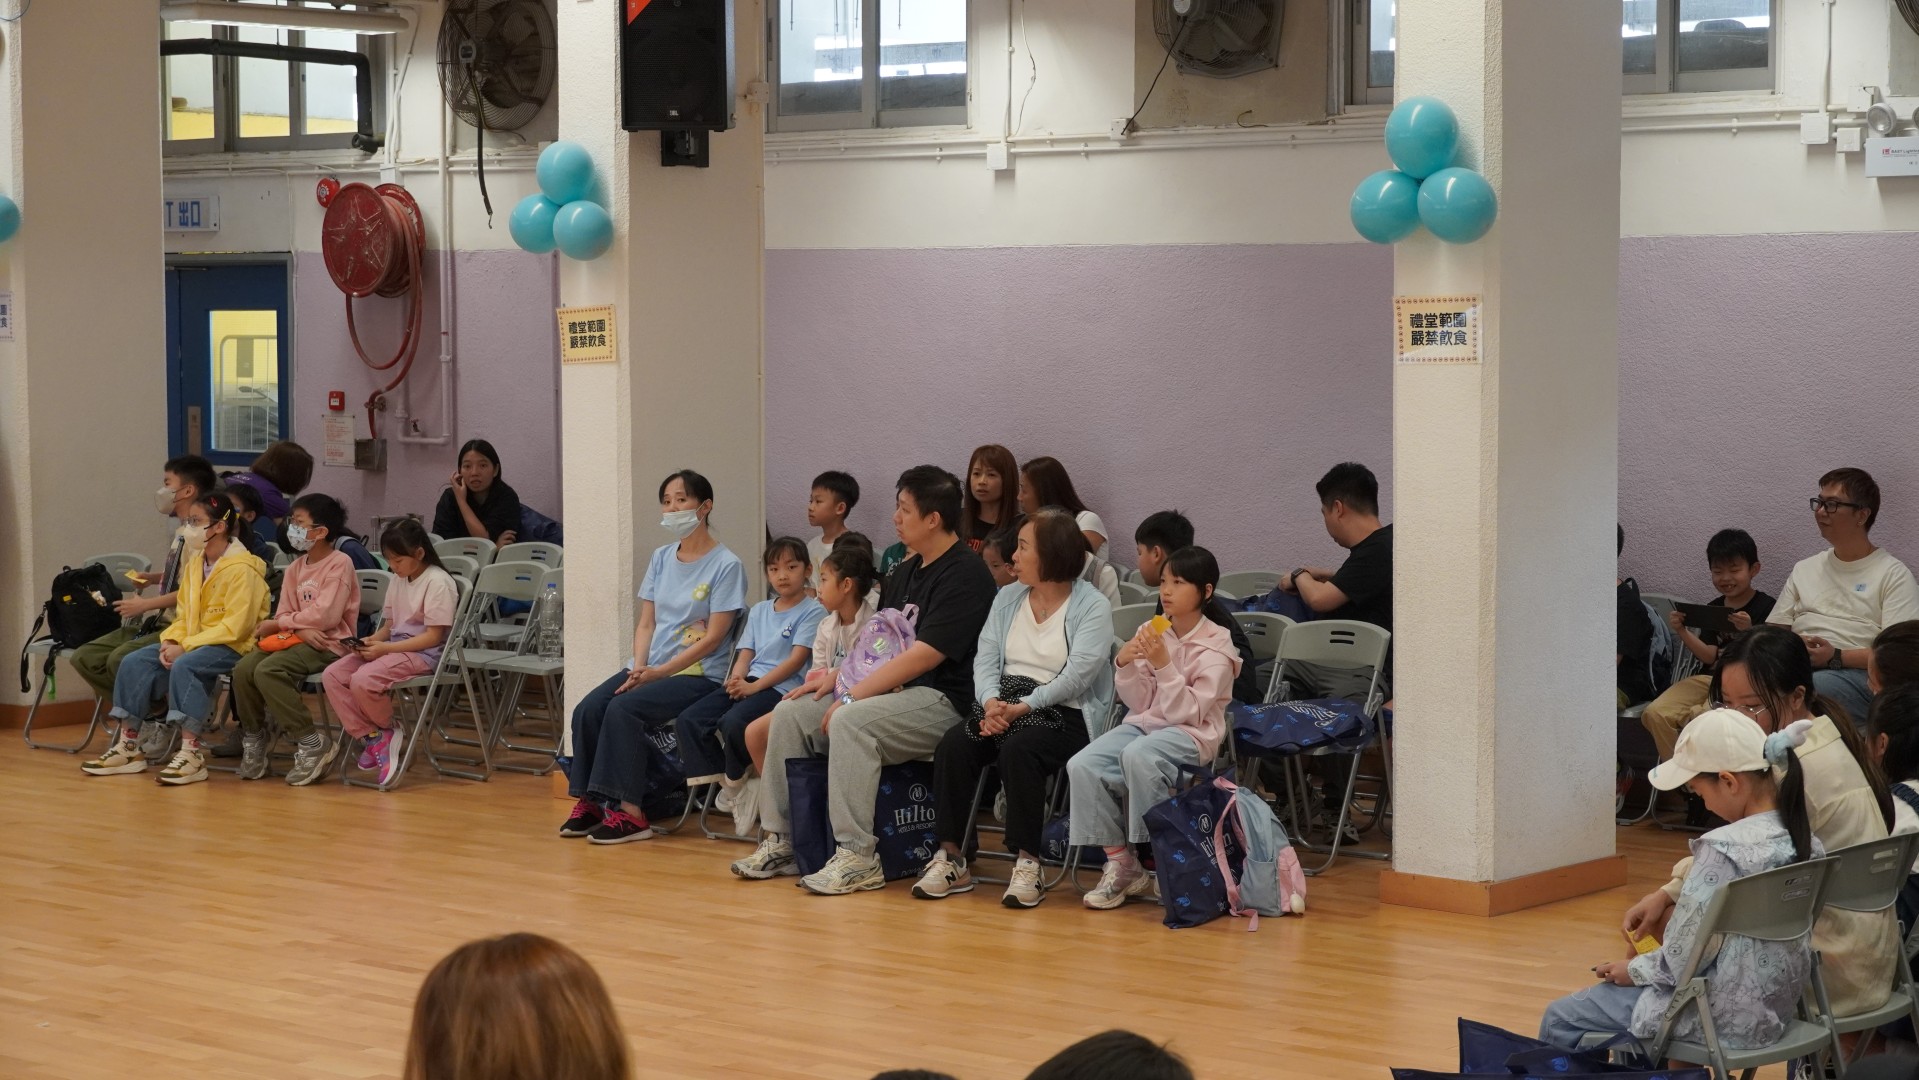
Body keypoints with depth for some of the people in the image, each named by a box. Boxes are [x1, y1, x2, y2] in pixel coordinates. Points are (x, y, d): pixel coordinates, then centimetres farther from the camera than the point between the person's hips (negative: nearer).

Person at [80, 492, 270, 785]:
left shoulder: (241, 569, -14)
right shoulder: (194, 564, 13)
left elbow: (235, 626, -20)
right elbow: (184, 615, 15)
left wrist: (186, 646, -21)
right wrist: (170, 642, -6)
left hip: (232, 645, -9)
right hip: (193, 643, 9)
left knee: (185, 665, -35)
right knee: (135, 661, -8)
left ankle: (191, 754, -34)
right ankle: (128, 747, -5)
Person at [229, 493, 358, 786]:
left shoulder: (339, 564, -8)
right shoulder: (296, 567, 15)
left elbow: (325, 616, -18)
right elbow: (284, 613, 9)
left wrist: (278, 624, -10)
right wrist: (302, 630, -15)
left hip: (330, 644, -7)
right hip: (298, 639, 7)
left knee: (268, 671, -29)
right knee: (243, 669, -16)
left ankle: (312, 744, -22)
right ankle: (253, 737, 3)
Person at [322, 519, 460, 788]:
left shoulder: (438, 582, -12)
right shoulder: (398, 581, 14)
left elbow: (433, 636, -16)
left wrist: (384, 648, -20)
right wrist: (369, 641, -5)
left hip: (423, 653, -9)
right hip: (393, 646, 9)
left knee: (362, 680, -31)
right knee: (332, 675, -12)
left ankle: (390, 732, -5)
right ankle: (372, 738, -12)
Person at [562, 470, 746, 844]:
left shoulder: (726, 566, -6)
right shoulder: (661, 558, 15)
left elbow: (713, 637, -11)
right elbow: (646, 623, 14)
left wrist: (659, 672, -15)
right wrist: (638, 667, -6)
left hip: (698, 674, -6)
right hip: (649, 668, 6)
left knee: (623, 708, -29)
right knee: (587, 710, -18)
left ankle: (628, 811, -26)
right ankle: (589, 801, -11)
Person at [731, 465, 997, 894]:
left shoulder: (964, 574, -12)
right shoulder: (905, 572, 18)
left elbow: (925, 654, -19)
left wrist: (853, 695, -19)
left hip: (943, 700, -10)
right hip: (892, 691, 10)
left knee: (850, 721, -33)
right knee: (790, 713, -2)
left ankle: (857, 858, -30)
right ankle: (780, 842, 1)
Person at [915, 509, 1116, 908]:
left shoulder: (1092, 607, -3)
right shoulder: (1007, 598, 16)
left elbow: (1076, 675, -14)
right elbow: (986, 658, 7)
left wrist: (1023, 706, -23)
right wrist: (991, 701, -14)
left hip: (1063, 714, -5)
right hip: (1003, 704, 5)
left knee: (1018, 749, -36)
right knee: (952, 746, -23)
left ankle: (1027, 865, -30)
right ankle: (950, 860, -19)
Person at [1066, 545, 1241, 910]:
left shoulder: (1216, 645, -7)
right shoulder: (1151, 632, 6)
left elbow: (1189, 711, -14)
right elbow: (1139, 704, 7)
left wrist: (1163, 665, -24)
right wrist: (1124, 665, -10)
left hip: (1192, 733, -5)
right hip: (1145, 723, 5)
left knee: (1138, 755, -37)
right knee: (1082, 766, -21)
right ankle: (1119, 863, -11)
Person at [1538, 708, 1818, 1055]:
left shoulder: (1723, 849, -25)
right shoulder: (1804, 840, -1)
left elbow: (1681, 961, -20)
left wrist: (1633, 969, -1)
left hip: (1723, 1017, -9)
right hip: (1777, 1006, 9)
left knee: (1560, 1018, 8)